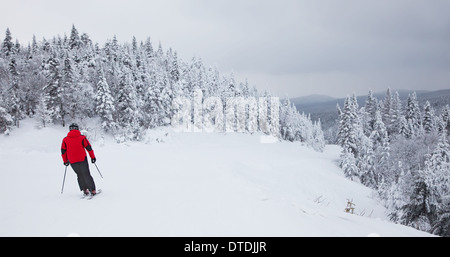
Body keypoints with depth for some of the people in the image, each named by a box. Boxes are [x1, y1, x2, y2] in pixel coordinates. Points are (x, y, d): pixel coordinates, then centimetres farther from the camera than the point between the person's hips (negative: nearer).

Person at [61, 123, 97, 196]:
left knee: (80, 175, 18)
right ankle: (92, 190, 2)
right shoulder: (82, 137, -1)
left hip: (72, 162, 2)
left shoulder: (65, 139, 6)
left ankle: (85, 190, 13)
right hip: (82, 160, -2)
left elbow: (63, 151, 9)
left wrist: (65, 161, 20)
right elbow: (89, 148, -1)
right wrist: (93, 157, 8)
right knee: (86, 175, 4)